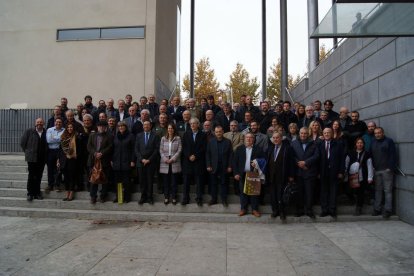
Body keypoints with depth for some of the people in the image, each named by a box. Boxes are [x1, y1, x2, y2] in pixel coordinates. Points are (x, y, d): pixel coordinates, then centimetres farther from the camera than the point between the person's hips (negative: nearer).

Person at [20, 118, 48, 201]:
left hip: (42, 159, 2)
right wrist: (27, 152, 3)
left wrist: (45, 155, 2)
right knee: (31, 176, 2)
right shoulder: (29, 131, 0)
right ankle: (30, 194, 11)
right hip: (32, 158, -2)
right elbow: (22, 142, 4)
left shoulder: (46, 132, 3)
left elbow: (47, 144, 8)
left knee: (39, 176, 8)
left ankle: (37, 193, 18)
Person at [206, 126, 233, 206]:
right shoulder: (211, 141, 2)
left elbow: (230, 154, 0)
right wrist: (208, 165, -5)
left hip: (224, 167, -1)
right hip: (213, 167, 1)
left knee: (223, 183, 6)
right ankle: (214, 199, 18)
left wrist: (229, 166, -5)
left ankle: (224, 200, 17)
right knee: (213, 184, 7)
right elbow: (207, 154, 1)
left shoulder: (227, 142, 1)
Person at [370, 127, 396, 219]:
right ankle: (377, 209, 10)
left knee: (388, 190, -3)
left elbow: (393, 155, -5)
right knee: (378, 190, 7)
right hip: (377, 170, 5)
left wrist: (391, 168, -14)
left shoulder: (389, 141, 1)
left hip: (386, 170, -4)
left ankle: (387, 210, 0)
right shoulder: (373, 143, 16)